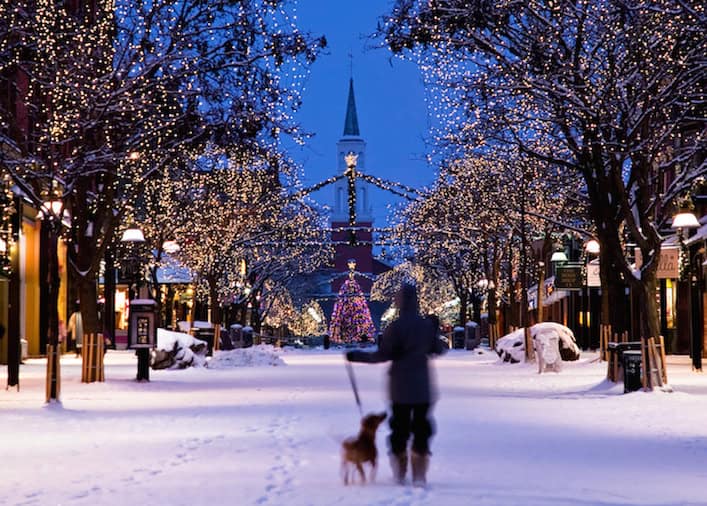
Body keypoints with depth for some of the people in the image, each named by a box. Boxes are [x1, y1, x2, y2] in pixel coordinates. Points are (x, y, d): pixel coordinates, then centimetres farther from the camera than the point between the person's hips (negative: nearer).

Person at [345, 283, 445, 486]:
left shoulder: (396, 327, -13)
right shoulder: (428, 325, -2)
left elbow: (383, 355, -13)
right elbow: (438, 350, 10)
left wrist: (357, 356, -2)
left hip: (400, 387, -2)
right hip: (423, 387, 2)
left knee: (399, 426, 10)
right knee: (421, 427, 8)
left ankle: (400, 473, 14)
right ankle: (419, 475, 3)